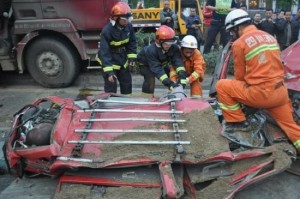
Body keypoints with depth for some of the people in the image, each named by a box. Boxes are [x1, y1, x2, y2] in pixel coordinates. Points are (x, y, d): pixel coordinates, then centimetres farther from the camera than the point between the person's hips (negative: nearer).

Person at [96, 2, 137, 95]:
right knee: (111, 86, -5)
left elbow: (132, 42, 6)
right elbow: (104, 52, -28)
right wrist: (109, 71, -32)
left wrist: (132, 56, -4)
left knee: (127, 83, 15)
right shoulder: (107, 30, -27)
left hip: (122, 60, 6)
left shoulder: (128, 26, -10)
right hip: (109, 61, -6)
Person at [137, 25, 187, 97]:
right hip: (146, 64, -5)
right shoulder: (151, 50, -43)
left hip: (162, 63, 6)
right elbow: (157, 69, -47)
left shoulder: (174, 47, -28)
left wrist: (182, 76, -53)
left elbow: (177, 61, -36)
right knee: (150, 79, -28)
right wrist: (169, 83, -55)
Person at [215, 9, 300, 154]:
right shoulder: (270, 37, 14)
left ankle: (238, 122, 11)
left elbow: (240, 76, 0)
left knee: (221, 86, 7)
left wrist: (244, 87, 22)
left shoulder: (239, 43, -6)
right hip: (280, 92, 7)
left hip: (260, 93, -7)